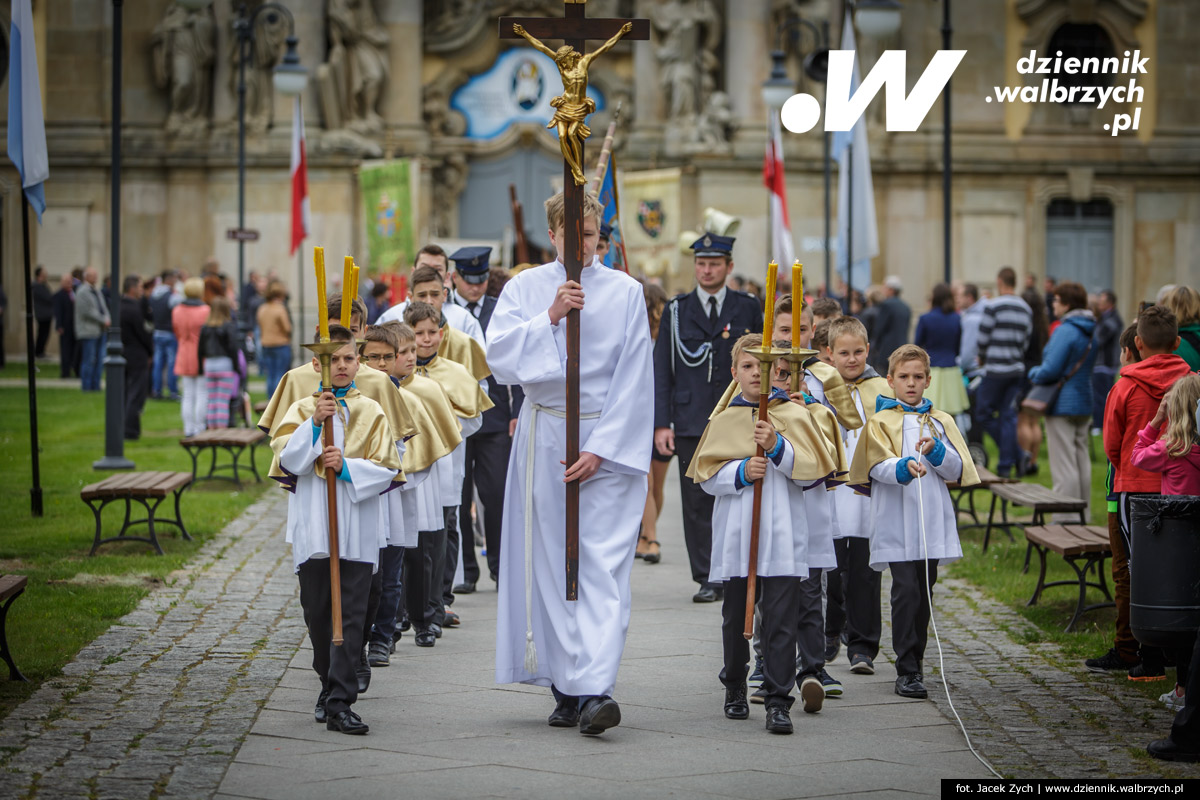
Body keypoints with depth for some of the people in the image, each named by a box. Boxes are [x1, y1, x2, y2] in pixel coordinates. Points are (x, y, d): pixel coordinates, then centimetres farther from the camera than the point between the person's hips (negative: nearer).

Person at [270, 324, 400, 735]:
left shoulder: (371, 412, 5)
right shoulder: (303, 409, 7)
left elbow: (385, 468, -1)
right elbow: (288, 459, -7)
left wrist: (347, 467, -16)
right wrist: (314, 423, -18)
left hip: (357, 528, -1)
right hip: (312, 527, 1)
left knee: (351, 616, -7)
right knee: (317, 612, 9)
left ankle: (339, 702, -10)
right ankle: (330, 684, 29)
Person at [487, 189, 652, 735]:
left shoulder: (625, 292, 3)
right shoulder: (526, 288, 6)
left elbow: (633, 379, -2)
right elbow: (498, 354, -7)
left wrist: (600, 448, -11)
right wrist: (550, 316, -18)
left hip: (609, 441, -2)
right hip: (545, 437, 2)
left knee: (603, 562, -12)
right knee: (551, 562, 2)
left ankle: (594, 689, -21)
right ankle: (567, 688, 10)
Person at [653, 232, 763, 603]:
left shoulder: (748, 308, 8)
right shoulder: (676, 311, 7)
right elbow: (661, 371, 5)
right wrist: (661, 423, -3)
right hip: (692, 423, 0)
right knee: (697, 503, -1)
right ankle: (707, 579, 5)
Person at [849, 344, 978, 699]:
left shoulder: (941, 421, 14)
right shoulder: (881, 421, 4)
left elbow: (958, 470, 6)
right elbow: (877, 467, -10)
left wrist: (935, 451, -13)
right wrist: (904, 467, -30)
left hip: (932, 522, 4)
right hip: (896, 521, -4)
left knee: (925, 592, 7)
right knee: (906, 591, -11)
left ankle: (915, 661, 19)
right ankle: (907, 671, -9)